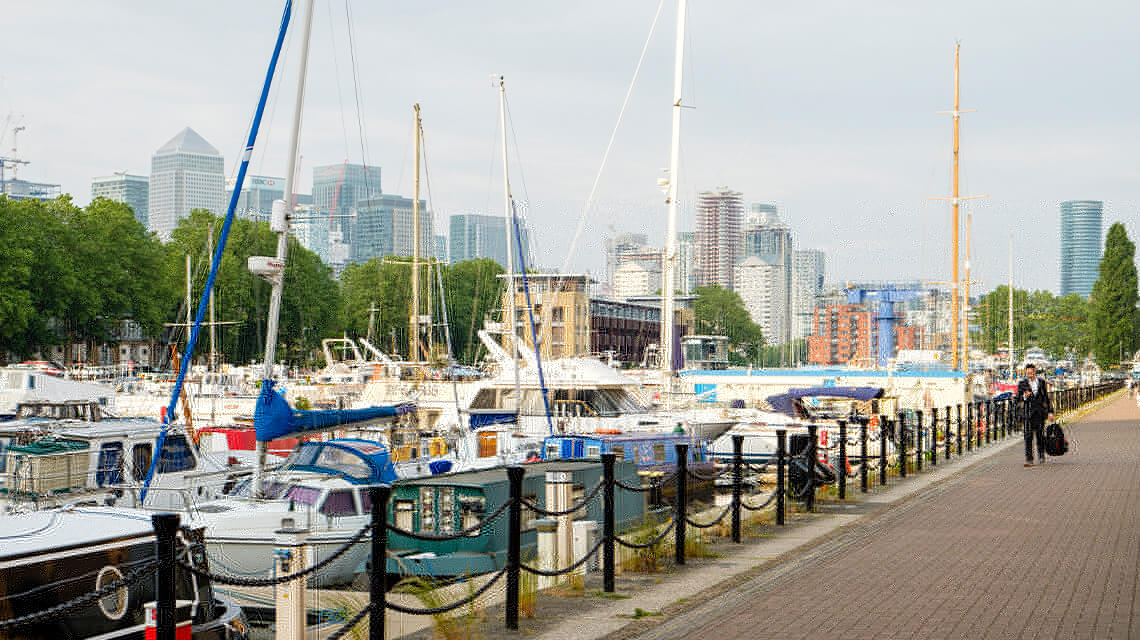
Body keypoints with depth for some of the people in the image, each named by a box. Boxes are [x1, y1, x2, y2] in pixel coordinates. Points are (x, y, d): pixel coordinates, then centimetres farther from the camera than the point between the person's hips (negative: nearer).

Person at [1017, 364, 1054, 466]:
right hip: (1029, 411, -1)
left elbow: (1046, 397, 14)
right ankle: (1029, 459, -7)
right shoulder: (1022, 383, 3)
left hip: (1040, 411, 1)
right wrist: (1024, 396, -26)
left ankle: (1041, 456, 23)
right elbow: (1018, 397, -3)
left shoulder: (1041, 382, 8)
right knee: (1028, 435, -8)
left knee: (1040, 434, 2)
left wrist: (1050, 412, 13)